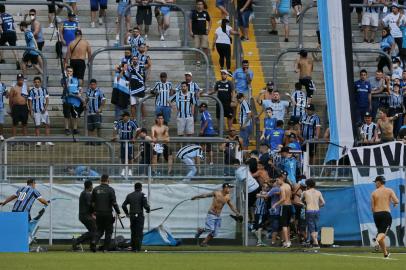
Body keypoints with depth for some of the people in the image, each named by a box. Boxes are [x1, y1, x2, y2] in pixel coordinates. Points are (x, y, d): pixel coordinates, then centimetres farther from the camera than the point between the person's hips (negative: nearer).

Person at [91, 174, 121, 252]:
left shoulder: (95, 189, 4)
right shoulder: (110, 190, -7)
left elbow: (92, 202, 7)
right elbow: (114, 202, -10)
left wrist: (94, 211, 18)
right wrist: (118, 212, -3)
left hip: (98, 214, 3)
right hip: (108, 214, -3)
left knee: (99, 230, 13)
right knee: (108, 231, 8)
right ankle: (106, 248, 4)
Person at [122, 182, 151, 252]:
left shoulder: (129, 195, 9)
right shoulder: (142, 195, -5)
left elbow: (123, 205, 8)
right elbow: (146, 205, -13)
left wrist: (127, 213, 21)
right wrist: (148, 210, 8)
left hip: (132, 216, 5)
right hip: (139, 215, -5)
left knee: (133, 232, 13)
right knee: (139, 233, -3)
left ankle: (133, 248, 15)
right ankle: (138, 248, -9)